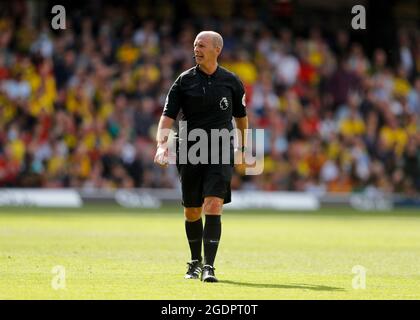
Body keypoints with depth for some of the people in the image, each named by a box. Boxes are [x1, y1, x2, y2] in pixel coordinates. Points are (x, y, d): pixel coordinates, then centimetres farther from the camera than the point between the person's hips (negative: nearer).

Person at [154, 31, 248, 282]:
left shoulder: (231, 81, 3)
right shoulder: (184, 81, 1)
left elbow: (241, 116, 17)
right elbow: (168, 116, -4)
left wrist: (242, 149, 21)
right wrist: (162, 144, -20)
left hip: (221, 152, -1)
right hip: (190, 152, 1)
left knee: (213, 207, -16)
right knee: (192, 212, 9)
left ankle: (209, 266, -16)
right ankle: (195, 261, 31)